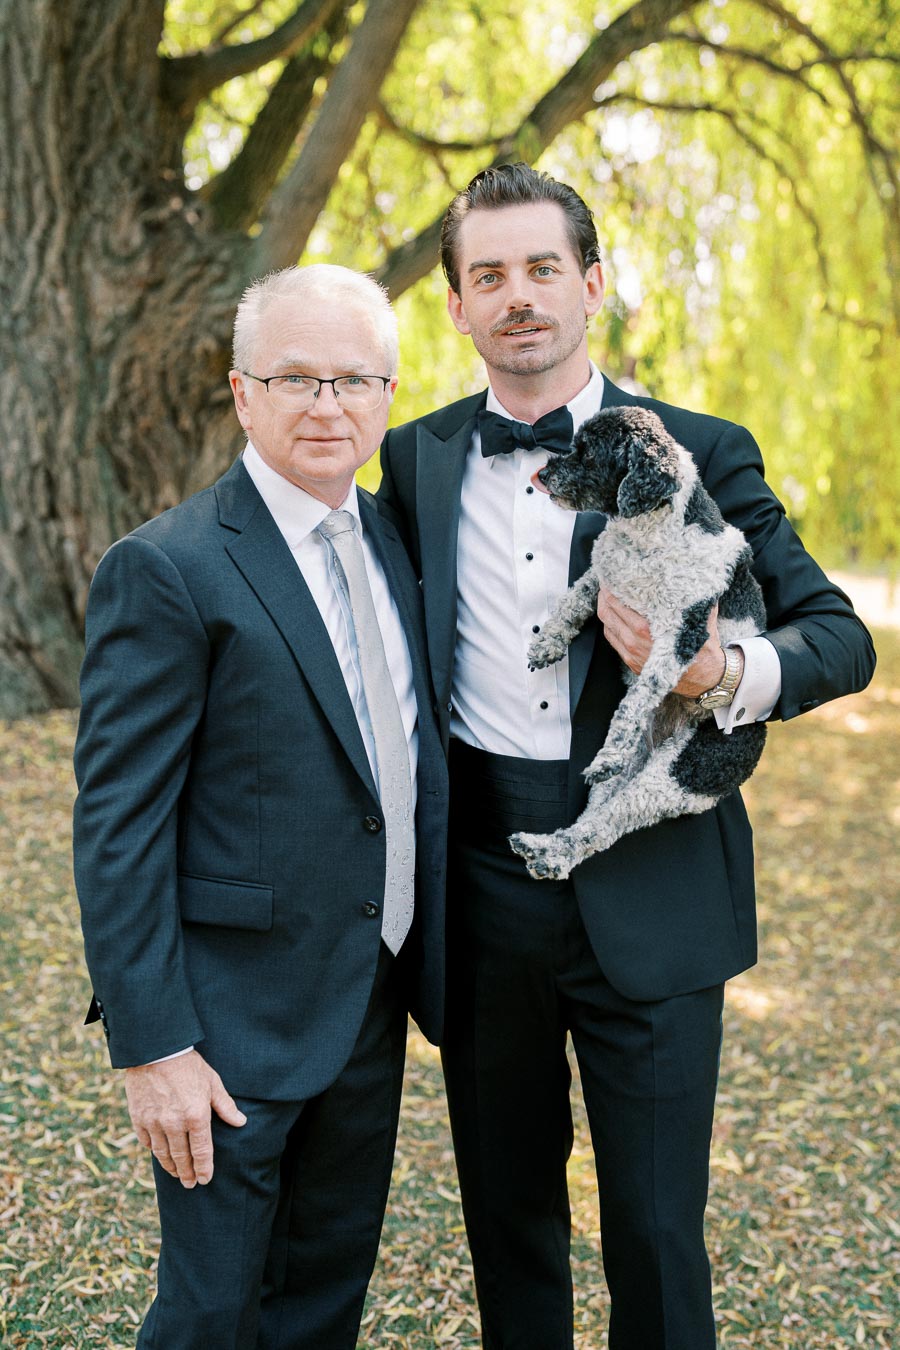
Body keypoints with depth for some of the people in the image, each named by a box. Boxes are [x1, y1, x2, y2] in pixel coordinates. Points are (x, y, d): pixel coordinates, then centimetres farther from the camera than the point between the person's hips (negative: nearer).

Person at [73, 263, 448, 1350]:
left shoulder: (390, 539, 6)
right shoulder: (165, 570, -16)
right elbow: (116, 829, -17)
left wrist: (425, 970, 11)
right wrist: (151, 1047, -18)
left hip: (372, 1010, 7)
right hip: (236, 1024, -6)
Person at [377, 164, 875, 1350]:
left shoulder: (701, 453, -2)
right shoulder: (415, 460, 6)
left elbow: (840, 635, 0)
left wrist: (725, 673, -22)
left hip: (649, 897, -2)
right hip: (481, 892, 3)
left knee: (657, 1230, 7)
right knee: (506, 1213, 18)